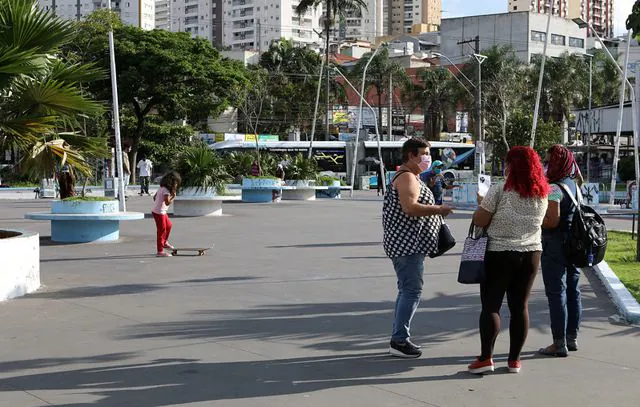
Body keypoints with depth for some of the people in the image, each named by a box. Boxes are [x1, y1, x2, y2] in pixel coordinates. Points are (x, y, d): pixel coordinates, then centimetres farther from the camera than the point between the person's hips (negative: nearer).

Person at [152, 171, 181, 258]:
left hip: (162, 212, 10)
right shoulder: (166, 191, -21)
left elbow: (154, 197, 19)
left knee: (169, 225, 24)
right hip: (159, 213, -10)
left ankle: (164, 242, 40)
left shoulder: (162, 188, 9)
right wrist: (173, 196, -18)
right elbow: (167, 203, -28)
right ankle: (160, 251, 0)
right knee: (161, 230, -5)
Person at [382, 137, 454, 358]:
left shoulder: (410, 177, 22)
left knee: (407, 290, 14)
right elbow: (410, 207, -26)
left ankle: (399, 339, 19)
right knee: (412, 290, -10)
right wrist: (437, 210, -17)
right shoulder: (407, 177, -13)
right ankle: (399, 341, -7)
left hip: (409, 244, 11)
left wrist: (434, 209, 19)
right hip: (407, 244, -11)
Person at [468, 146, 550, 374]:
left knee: (490, 305, 1)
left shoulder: (499, 191, -13)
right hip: (531, 254, 5)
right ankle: (514, 359, 13)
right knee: (520, 306, 9)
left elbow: (479, 221, -12)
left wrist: (482, 204, 7)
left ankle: (486, 358, -3)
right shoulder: (542, 195, 4)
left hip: (499, 254, -5)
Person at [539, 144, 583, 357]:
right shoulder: (573, 184, 9)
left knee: (556, 293, -3)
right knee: (572, 291, 14)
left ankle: (559, 344, 0)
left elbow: (552, 221, -22)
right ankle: (572, 338, 24)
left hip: (555, 245, -9)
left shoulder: (553, 189, -17)